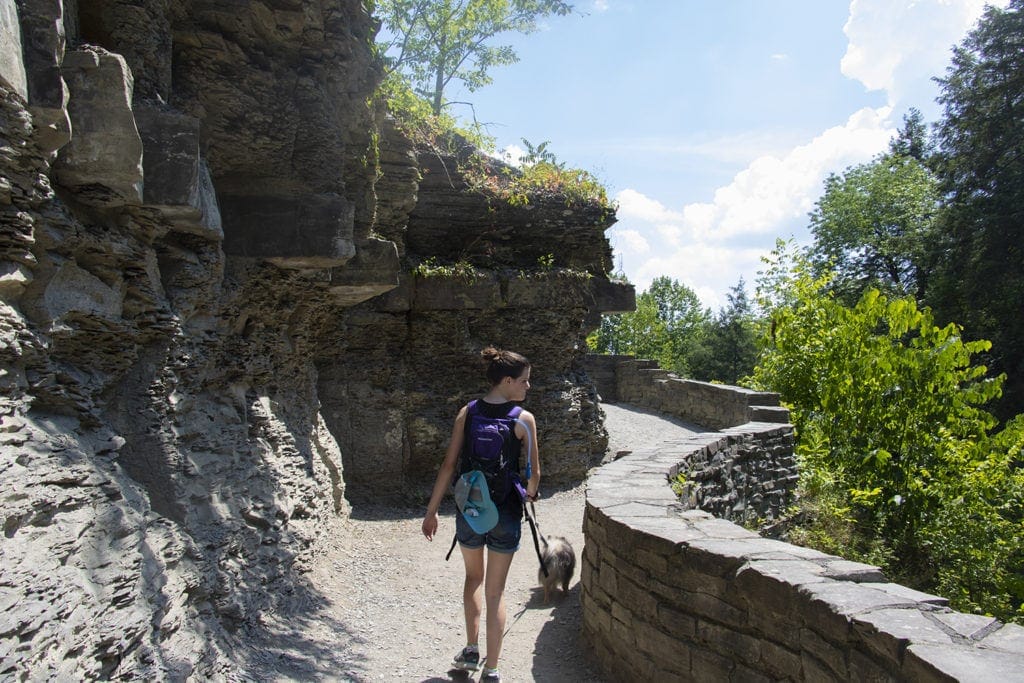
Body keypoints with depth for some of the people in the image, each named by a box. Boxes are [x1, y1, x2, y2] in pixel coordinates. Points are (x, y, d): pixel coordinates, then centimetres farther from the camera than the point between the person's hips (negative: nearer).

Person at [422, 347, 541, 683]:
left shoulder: (467, 413, -3)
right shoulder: (524, 419, -10)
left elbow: (449, 464, -4)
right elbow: (534, 472, -6)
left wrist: (431, 511, 2)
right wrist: (530, 493, 17)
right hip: (506, 511, -2)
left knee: (474, 577, 27)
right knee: (495, 591, 11)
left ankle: (471, 649, 27)